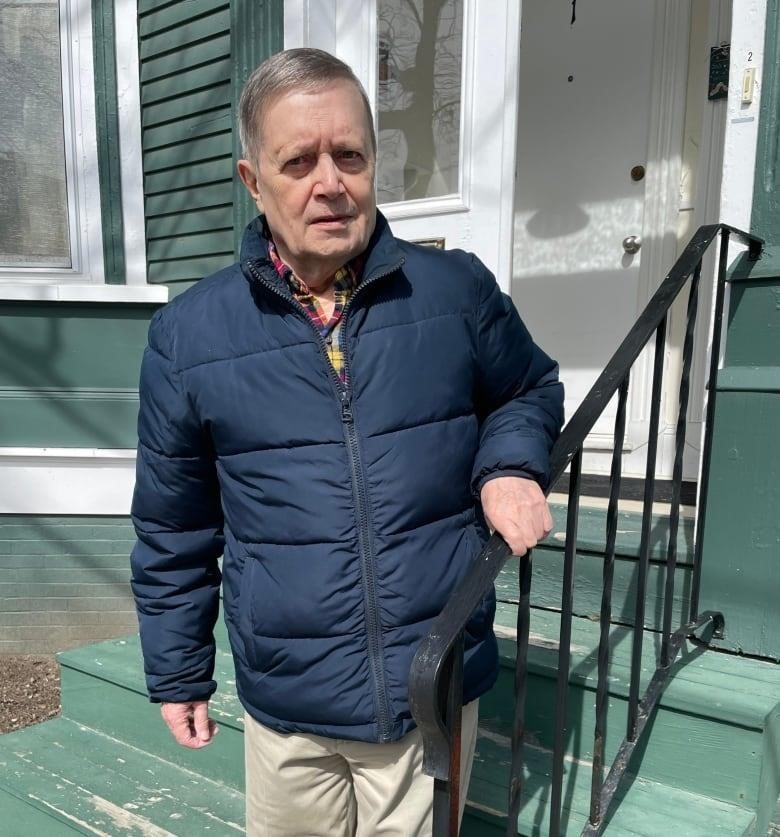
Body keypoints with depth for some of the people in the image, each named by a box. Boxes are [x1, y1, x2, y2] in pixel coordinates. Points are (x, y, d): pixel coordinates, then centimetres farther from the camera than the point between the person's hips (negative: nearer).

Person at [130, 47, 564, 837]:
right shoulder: (188, 334, -8)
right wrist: (176, 673, 9)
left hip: (438, 693, 0)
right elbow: (172, 531, 2)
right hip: (286, 707, 1)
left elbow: (530, 389, 11)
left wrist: (509, 465, -11)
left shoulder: (458, 290, -8)